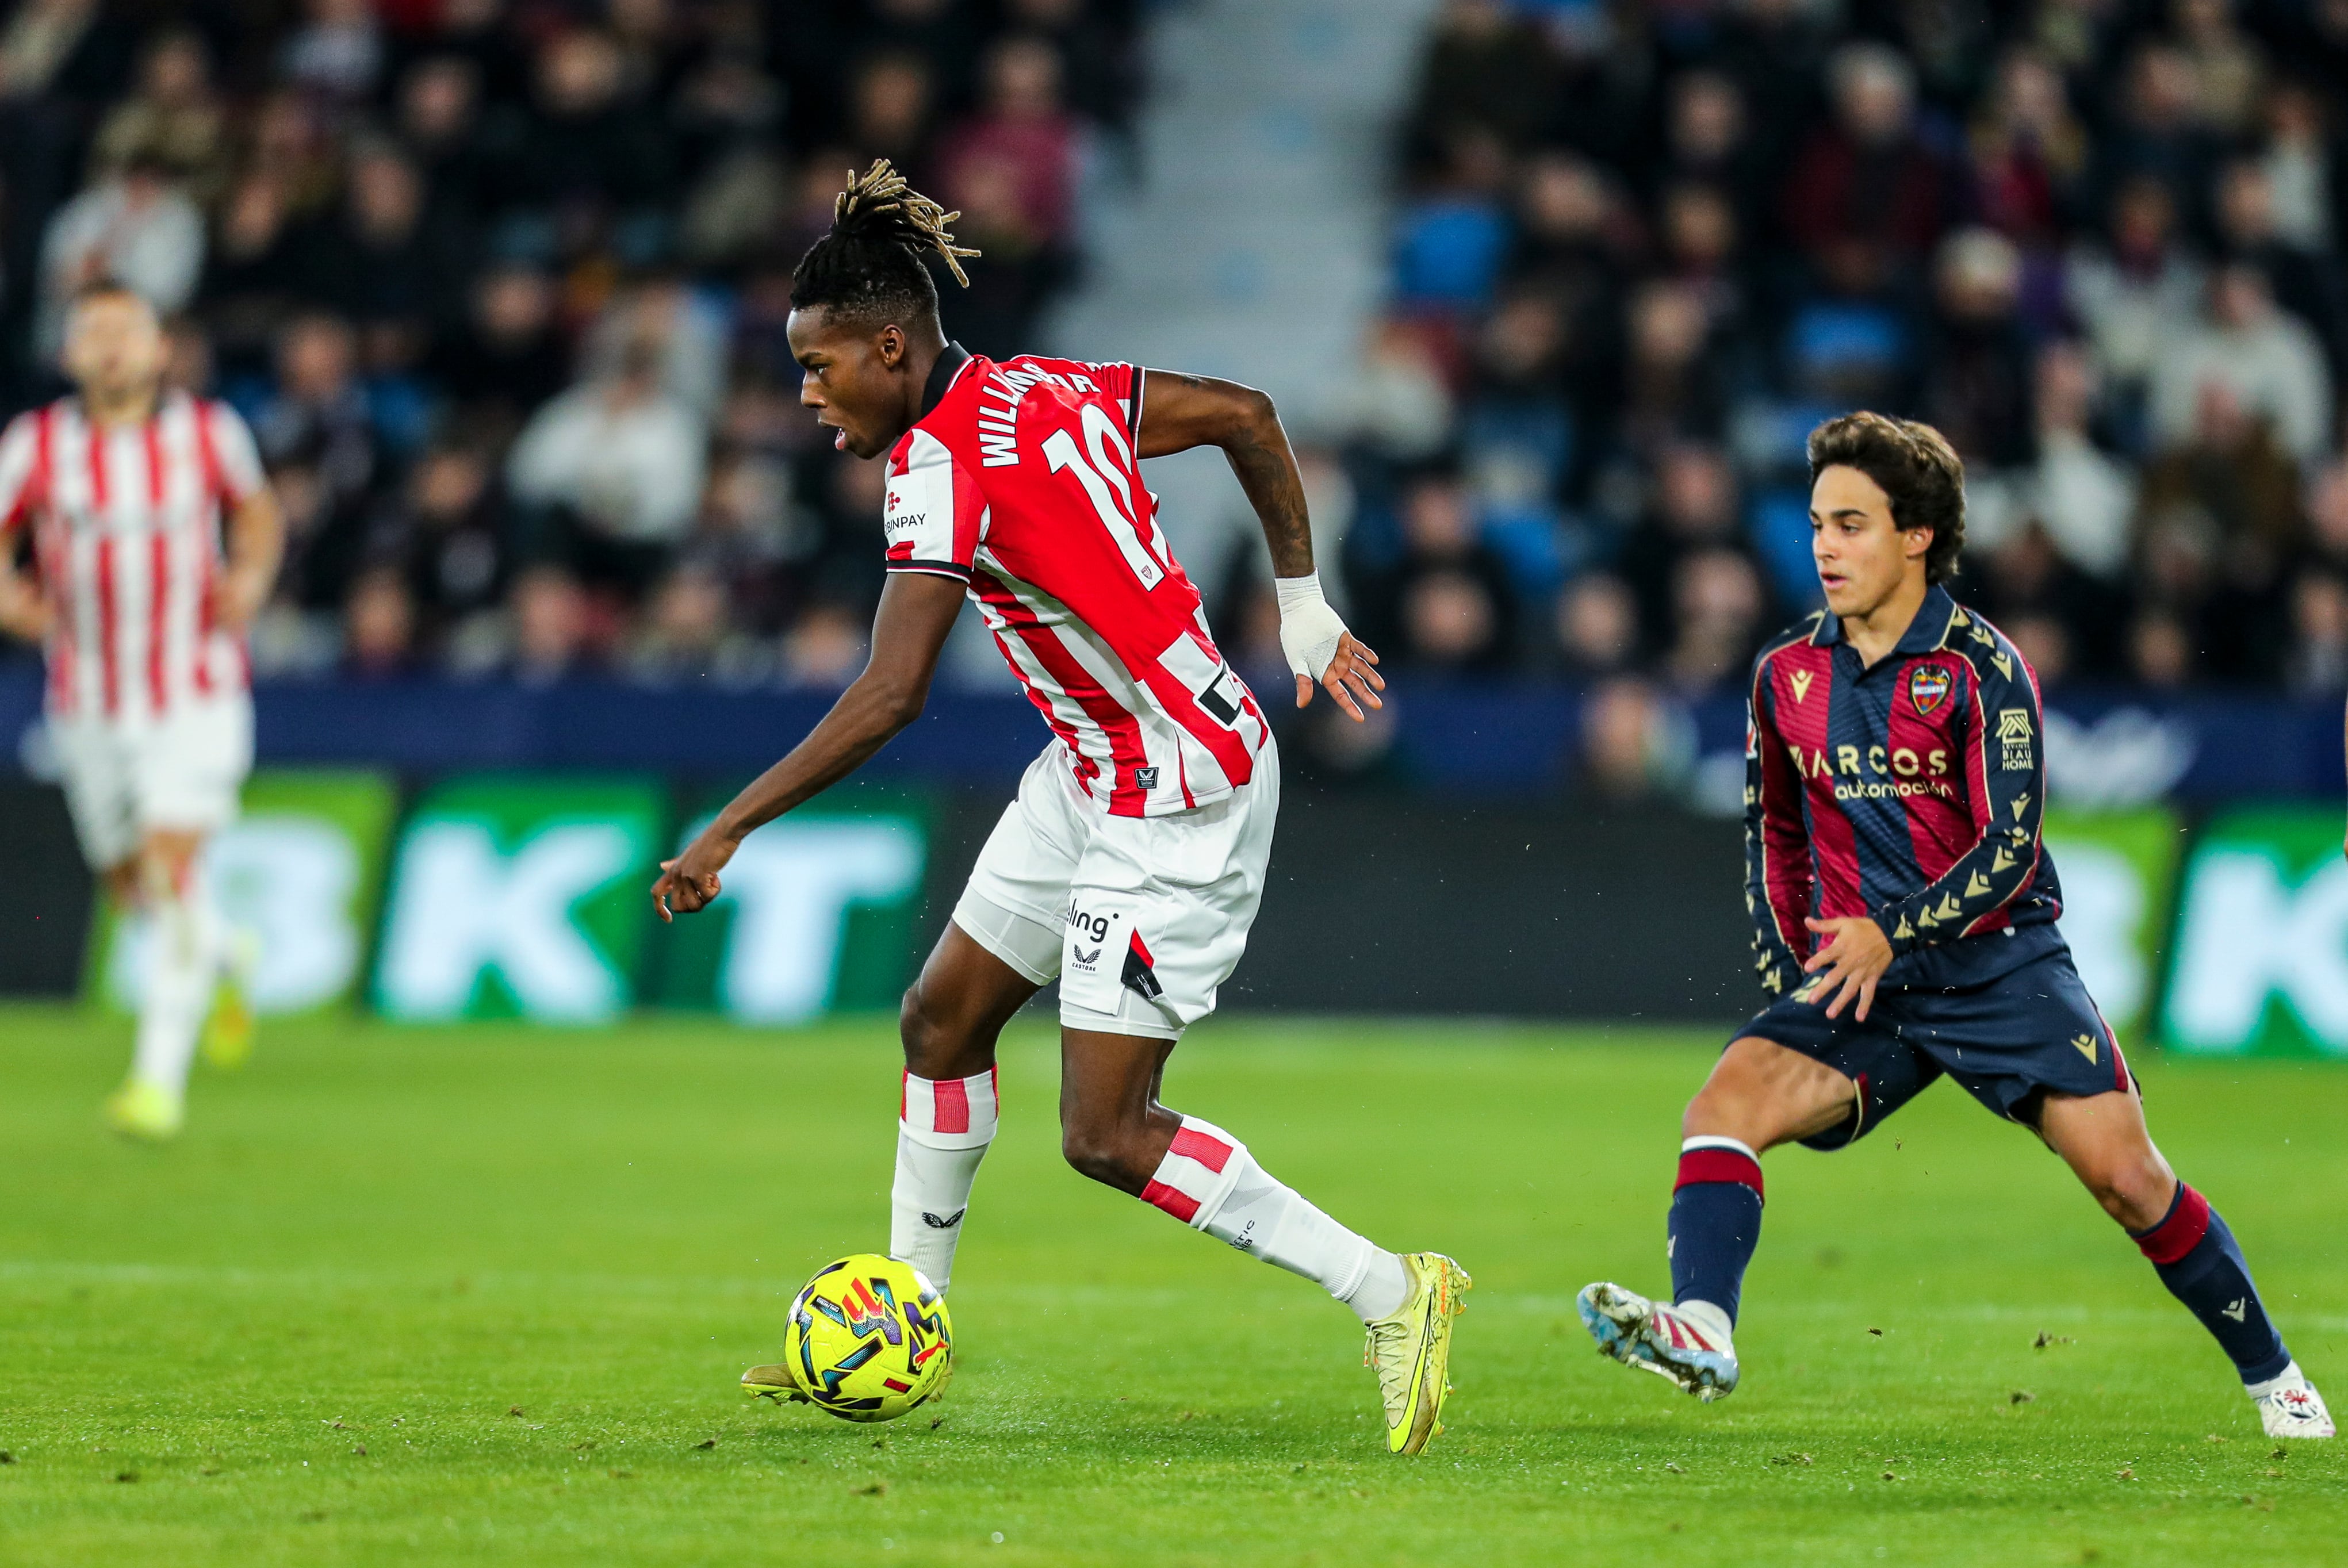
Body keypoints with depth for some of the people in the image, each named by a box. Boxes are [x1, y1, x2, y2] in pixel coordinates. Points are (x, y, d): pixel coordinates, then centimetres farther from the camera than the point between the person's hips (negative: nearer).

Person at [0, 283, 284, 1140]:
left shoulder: (209, 432, -3)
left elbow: (256, 510, 14)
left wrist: (252, 577, -5)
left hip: (196, 694, -2)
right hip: (90, 705, 2)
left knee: (170, 867, -17)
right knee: (131, 887, 12)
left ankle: (160, 1076, -14)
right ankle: (221, 959, 47)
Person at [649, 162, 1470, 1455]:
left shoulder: (940, 463, -22)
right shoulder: (1044, 388, 3)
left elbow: (887, 698, -30)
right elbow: (1246, 415, 12)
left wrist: (728, 831, -25)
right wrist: (1302, 603, 19)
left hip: (1179, 797, -10)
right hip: (1098, 769, 10)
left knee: (1105, 1134, -7)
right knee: (942, 1018, 15)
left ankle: (1392, 1295, -1)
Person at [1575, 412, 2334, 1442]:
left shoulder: (1983, 669, -7)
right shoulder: (1786, 677, 8)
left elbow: (2009, 848, -13)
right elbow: (1773, 832, 22)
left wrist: (1892, 931, -24)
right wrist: (1786, 967, 9)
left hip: (1997, 962, -4)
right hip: (1854, 980, 4)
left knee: (2127, 1178, -10)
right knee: (1725, 1103, -23)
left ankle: (2270, 1374, 9)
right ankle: (1700, 1332, -41)